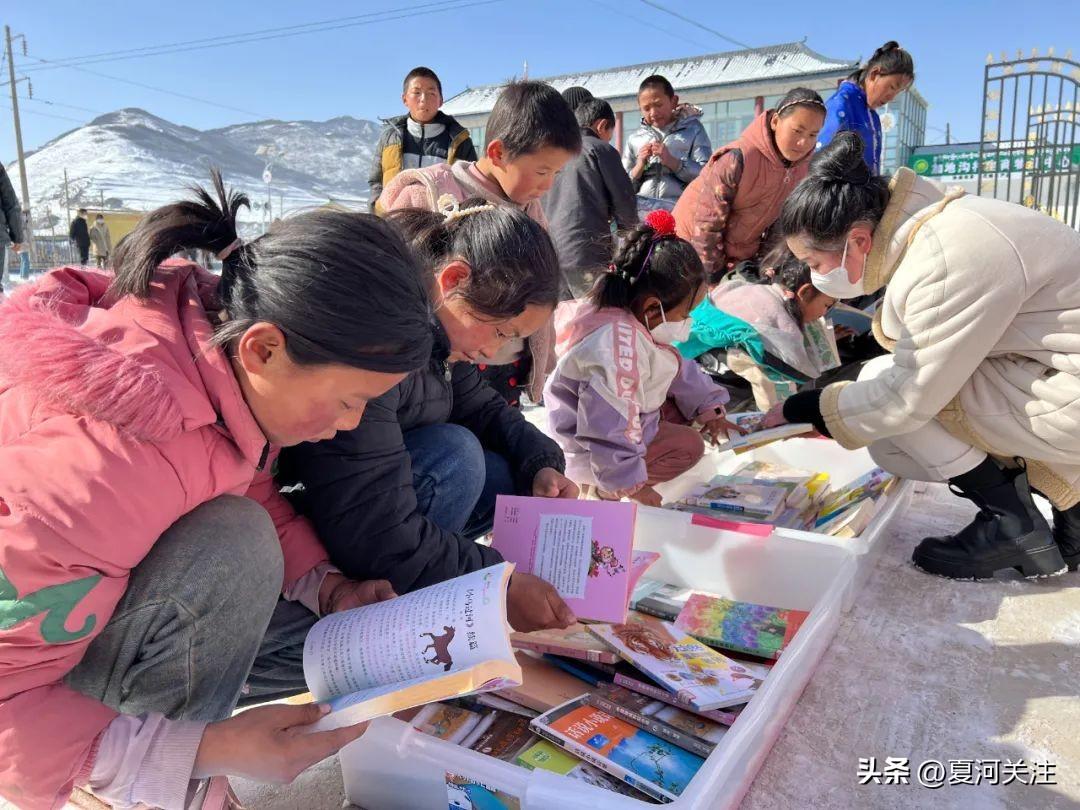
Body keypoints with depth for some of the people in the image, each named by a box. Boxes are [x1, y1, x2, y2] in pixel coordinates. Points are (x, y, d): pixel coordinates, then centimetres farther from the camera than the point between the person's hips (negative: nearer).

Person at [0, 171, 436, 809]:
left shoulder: (219, 333, -16)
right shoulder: (108, 461, -39)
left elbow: (255, 494, -1)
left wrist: (328, 586, -15)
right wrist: (205, 751, -33)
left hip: (99, 598, 7)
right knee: (232, 548, -33)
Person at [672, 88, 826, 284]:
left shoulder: (804, 167, -6)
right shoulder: (737, 160, -27)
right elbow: (706, 225, -23)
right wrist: (714, 277, -18)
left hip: (742, 259, 6)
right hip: (695, 248, -6)